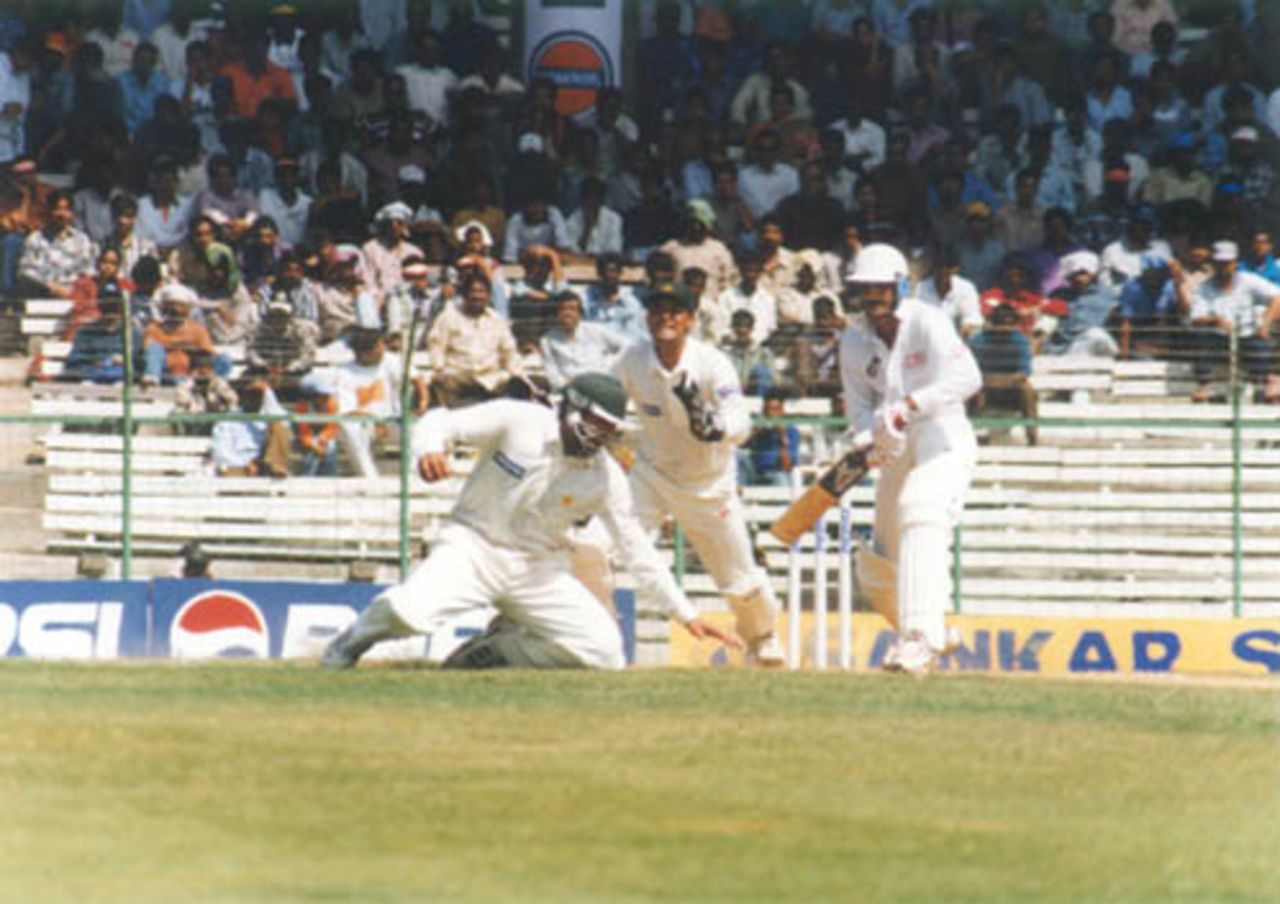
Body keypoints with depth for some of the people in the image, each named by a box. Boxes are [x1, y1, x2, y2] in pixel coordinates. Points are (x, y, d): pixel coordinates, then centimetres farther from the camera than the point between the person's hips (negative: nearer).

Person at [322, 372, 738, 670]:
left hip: (540, 569, 4)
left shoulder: (607, 477, -4)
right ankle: (360, 634, 4)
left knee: (604, 651, -13)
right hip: (474, 548, -4)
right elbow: (441, 422, -11)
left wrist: (687, 614, -1)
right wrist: (430, 447, -36)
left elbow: (636, 550, 2)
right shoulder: (517, 421, -11)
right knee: (411, 612, -34)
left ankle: (495, 650, 8)